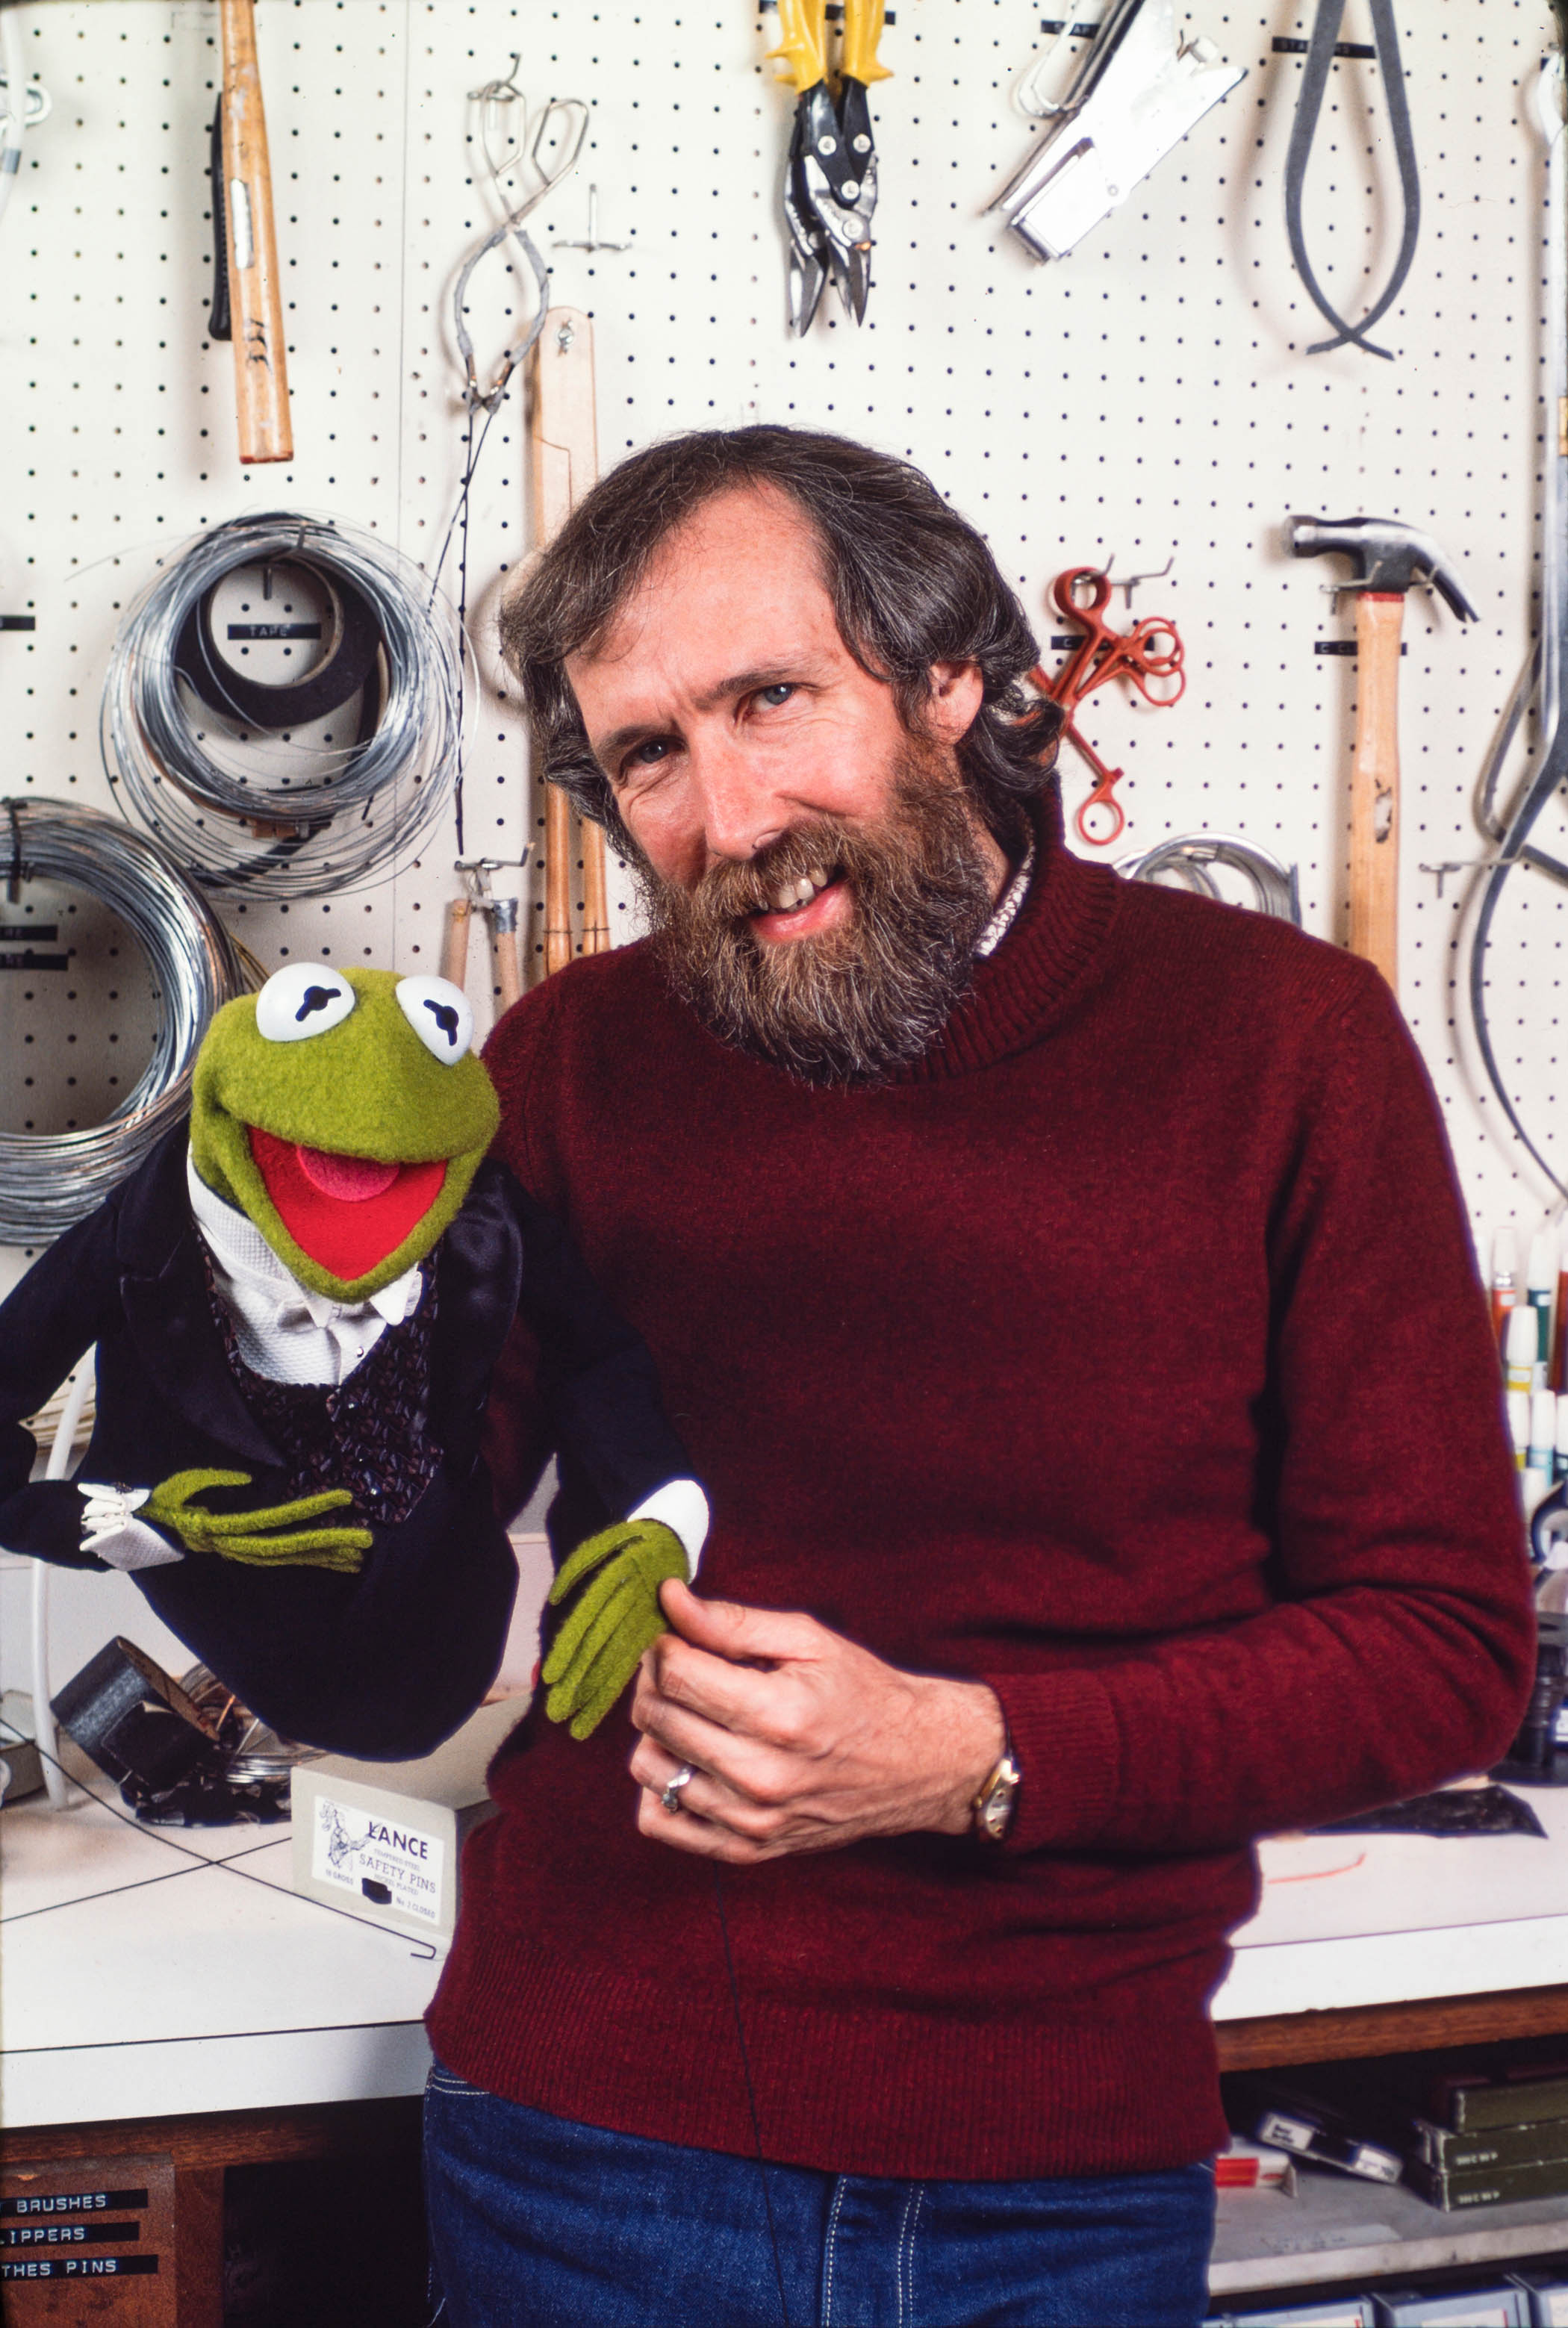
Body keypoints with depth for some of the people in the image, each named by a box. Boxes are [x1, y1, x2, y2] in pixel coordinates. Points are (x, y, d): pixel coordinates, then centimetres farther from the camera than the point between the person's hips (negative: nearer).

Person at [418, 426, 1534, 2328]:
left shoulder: (1278, 1038, -7)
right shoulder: (561, 1070, -2)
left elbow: (1449, 1641, -7)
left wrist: (971, 1758, -18)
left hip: (1071, 2166, -1)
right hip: (589, 2143, 1)